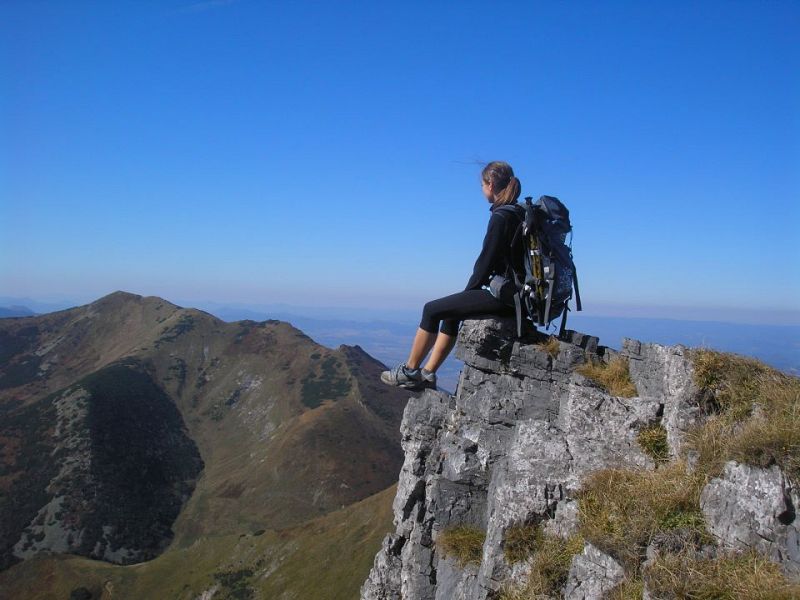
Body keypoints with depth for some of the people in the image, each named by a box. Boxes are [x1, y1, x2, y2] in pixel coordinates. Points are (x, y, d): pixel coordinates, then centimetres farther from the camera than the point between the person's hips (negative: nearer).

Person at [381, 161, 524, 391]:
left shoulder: (501, 217, -15)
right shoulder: (520, 214, 14)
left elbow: (487, 260, -15)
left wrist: (470, 290, 1)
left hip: (504, 296, -10)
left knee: (432, 310, 0)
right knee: (451, 314, 22)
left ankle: (409, 371, 13)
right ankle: (427, 374, 23)